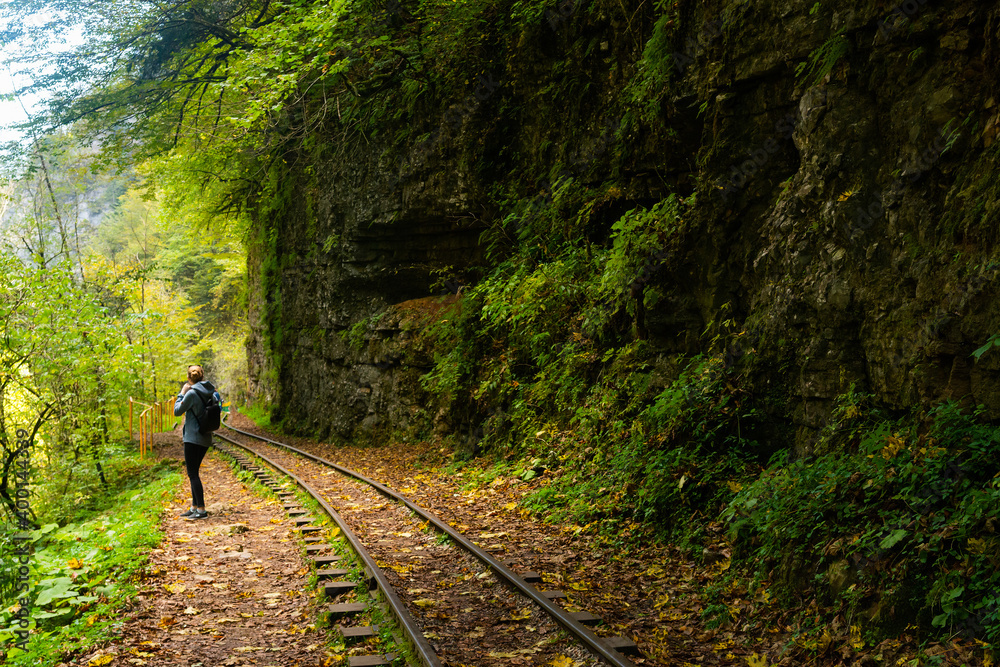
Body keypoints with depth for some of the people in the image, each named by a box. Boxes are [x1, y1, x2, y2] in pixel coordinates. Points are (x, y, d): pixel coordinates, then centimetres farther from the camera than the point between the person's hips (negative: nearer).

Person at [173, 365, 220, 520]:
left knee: (192, 474, -4)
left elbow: (177, 411, -6)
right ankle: (194, 507, 20)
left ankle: (201, 510, -6)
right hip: (205, 439, 8)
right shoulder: (210, 391, 6)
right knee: (193, 473, 16)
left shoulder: (192, 393, -15)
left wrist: (182, 393, 4)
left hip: (193, 438, -8)